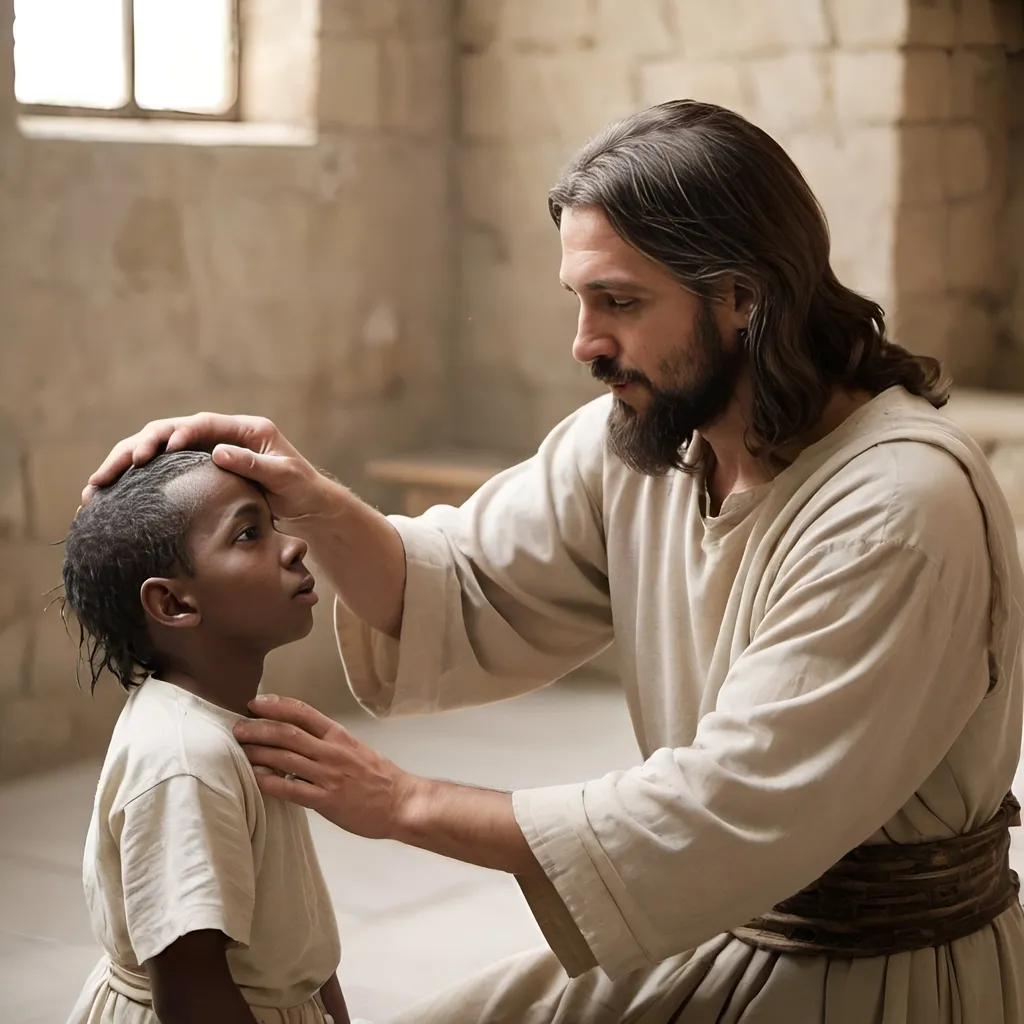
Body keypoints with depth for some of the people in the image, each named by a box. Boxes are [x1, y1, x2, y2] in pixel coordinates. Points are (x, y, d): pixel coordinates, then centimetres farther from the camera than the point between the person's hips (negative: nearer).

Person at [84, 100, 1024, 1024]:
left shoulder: (905, 509, -27)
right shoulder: (631, 439, -4)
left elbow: (731, 820, -28)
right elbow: (467, 599, 1)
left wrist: (406, 804, -23)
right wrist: (314, 505, -19)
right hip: (718, 938, 6)